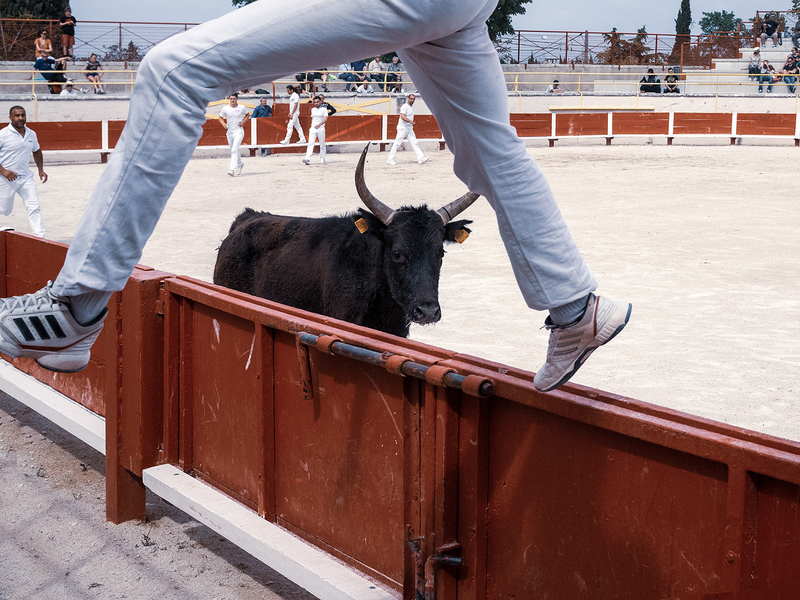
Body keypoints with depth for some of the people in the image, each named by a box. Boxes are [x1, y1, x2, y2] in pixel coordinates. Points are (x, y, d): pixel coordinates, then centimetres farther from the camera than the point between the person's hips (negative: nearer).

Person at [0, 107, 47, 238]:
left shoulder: (31, 134, 6)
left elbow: (37, 151, 25)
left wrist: (41, 170, 15)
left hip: (26, 178, 4)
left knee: (34, 207, -8)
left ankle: (40, 236, -10)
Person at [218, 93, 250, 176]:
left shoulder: (242, 108, -6)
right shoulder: (225, 108, -2)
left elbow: (248, 114, 13)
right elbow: (220, 118, 12)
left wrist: (243, 122, -3)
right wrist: (224, 124, -7)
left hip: (239, 131, -4)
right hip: (230, 132, 4)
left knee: (234, 150, -19)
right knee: (233, 150, 16)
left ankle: (232, 169, -26)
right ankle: (240, 164, 43)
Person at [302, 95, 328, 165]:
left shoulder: (324, 109, -1)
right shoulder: (313, 110, 15)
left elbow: (325, 119, -12)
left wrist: (319, 125, -27)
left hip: (321, 129, -3)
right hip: (313, 128, 3)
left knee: (322, 145, 4)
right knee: (310, 144, -11)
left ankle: (322, 159, 15)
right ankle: (307, 159, -22)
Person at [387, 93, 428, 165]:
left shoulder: (412, 107, 14)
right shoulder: (404, 107, -14)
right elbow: (402, 116, -30)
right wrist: (411, 122, -40)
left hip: (409, 128, 9)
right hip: (402, 128, -9)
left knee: (415, 143, 1)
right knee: (397, 143, -5)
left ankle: (420, 158, -3)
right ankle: (390, 159, -1)